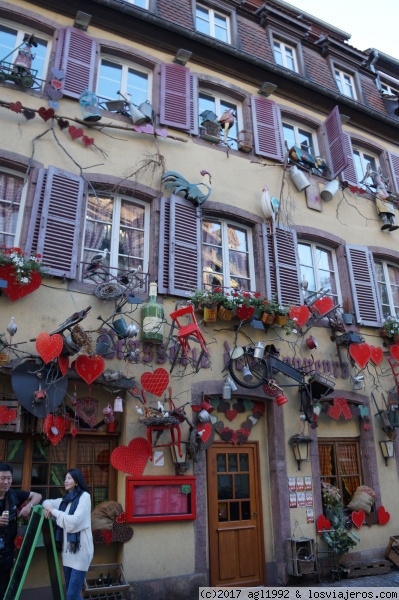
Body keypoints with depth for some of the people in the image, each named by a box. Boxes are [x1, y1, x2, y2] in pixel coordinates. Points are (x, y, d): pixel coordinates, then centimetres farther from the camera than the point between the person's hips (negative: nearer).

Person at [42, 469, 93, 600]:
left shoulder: (84, 496, -8)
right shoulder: (65, 500, 13)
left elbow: (74, 521, -17)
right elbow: (48, 502, 28)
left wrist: (53, 511, -9)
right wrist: (47, 507, 4)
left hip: (80, 549, -7)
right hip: (67, 549, 7)